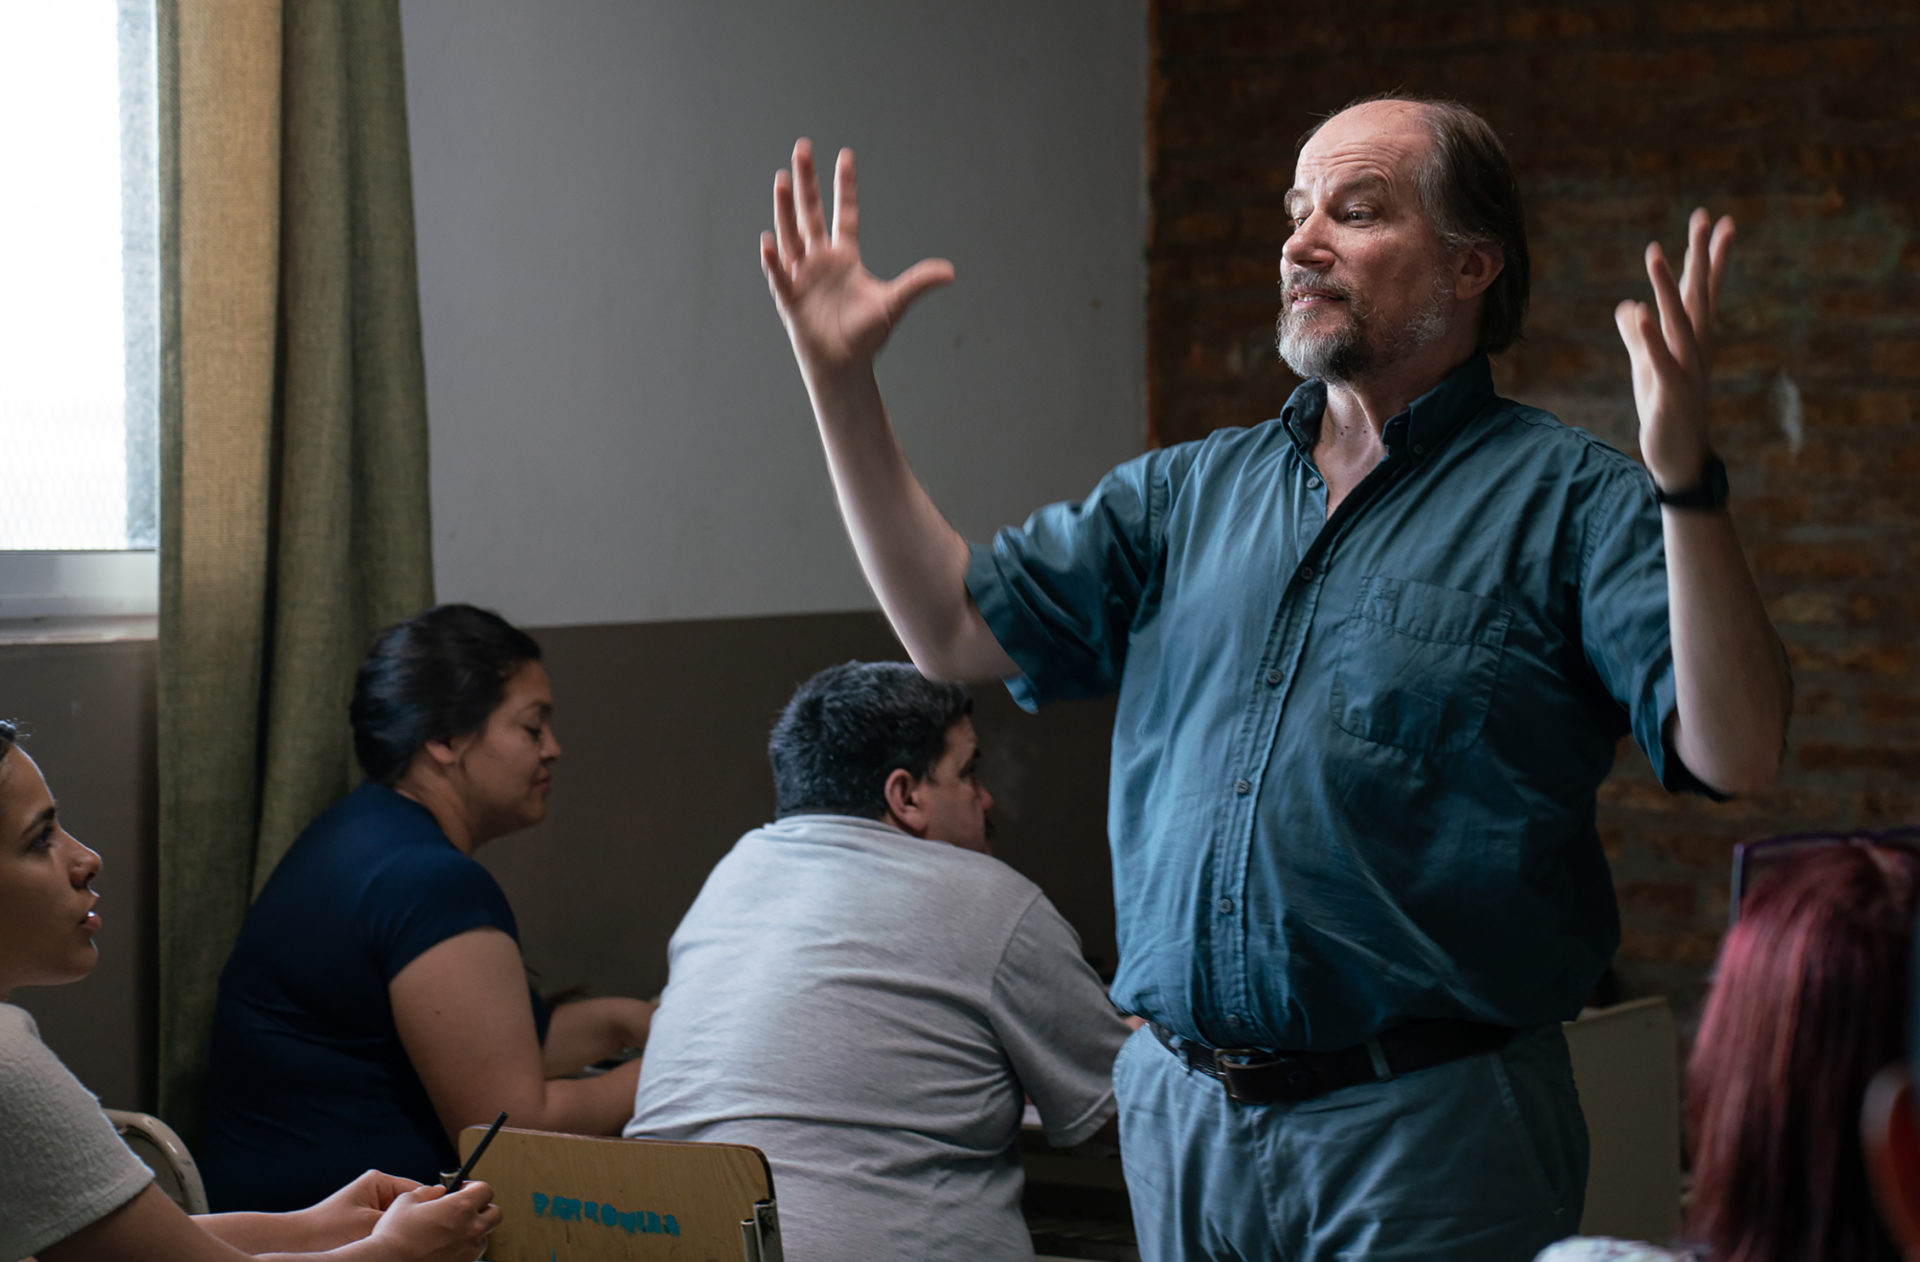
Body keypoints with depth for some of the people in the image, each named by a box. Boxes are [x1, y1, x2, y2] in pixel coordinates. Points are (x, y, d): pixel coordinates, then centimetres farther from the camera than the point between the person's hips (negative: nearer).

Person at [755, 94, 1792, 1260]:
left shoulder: (1567, 501, -4)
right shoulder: (1190, 493, 13)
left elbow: (1734, 756, -17)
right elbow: (955, 627, 11)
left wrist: (1685, 474, -29)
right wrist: (840, 379, 6)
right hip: (1181, 1114, 5)